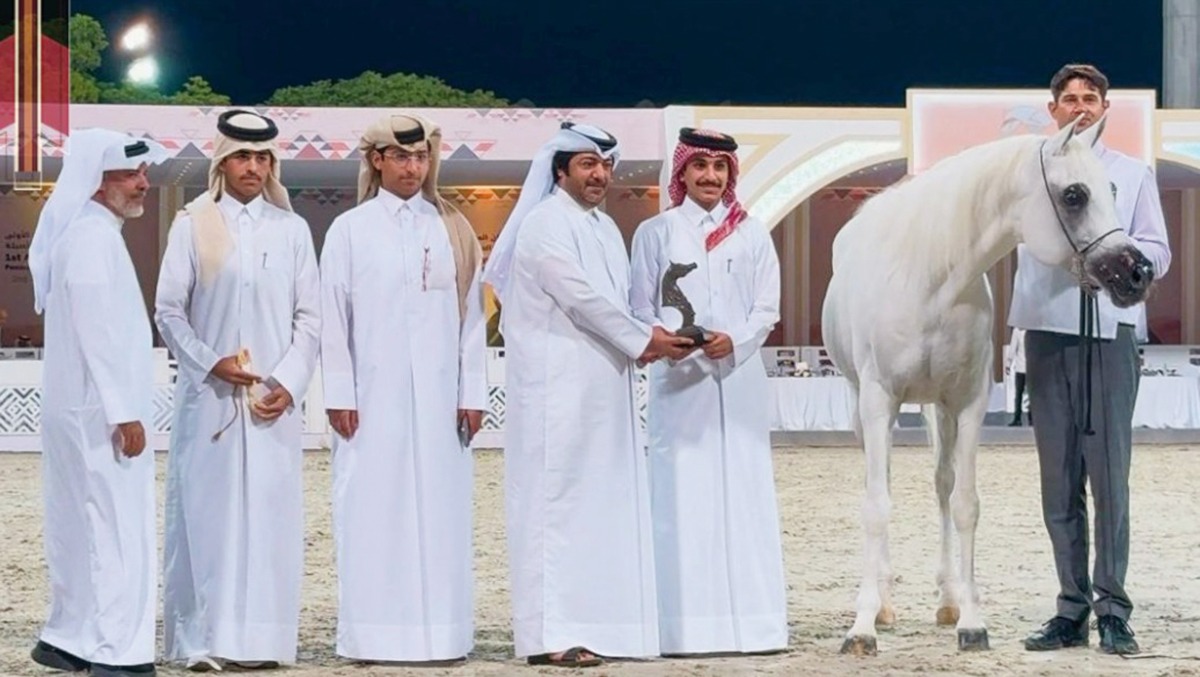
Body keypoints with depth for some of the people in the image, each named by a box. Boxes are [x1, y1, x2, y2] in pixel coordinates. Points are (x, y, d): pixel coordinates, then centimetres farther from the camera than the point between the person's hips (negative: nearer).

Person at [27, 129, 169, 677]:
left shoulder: (96, 235, 16)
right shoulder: (91, 239, -15)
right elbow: (96, 332, -20)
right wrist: (123, 413, -20)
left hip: (85, 411, 10)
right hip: (100, 412, -10)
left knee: (85, 525, 15)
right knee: (116, 528, -8)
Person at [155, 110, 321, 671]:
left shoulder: (292, 230, 8)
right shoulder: (193, 226, 3)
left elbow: (310, 317, 7)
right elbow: (168, 311, 2)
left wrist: (289, 383, -5)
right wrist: (211, 362, -10)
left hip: (274, 399, 2)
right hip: (208, 396, -1)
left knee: (270, 514, 0)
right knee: (207, 512, -3)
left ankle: (262, 638, 3)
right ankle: (203, 639, -1)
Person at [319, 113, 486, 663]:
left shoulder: (453, 229, 8)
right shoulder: (350, 230, 4)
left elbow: (471, 314, 7)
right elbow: (333, 317, 2)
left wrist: (472, 392, 1)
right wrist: (339, 395, -5)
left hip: (438, 394, 2)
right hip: (374, 394, -1)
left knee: (439, 510, 1)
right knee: (373, 510, -2)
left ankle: (439, 631, 4)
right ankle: (374, 633, 1)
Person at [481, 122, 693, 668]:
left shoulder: (606, 228, 17)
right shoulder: (545, 224, -10)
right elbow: (580, 297, -16)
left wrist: (646, 339, 0)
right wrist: (642, 341, -9)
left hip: (604, 387, 9)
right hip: (556, 388, -9)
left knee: (607, 506, 8)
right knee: (557, 502, -8)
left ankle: (596, 623, 12)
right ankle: (550, 634, -8)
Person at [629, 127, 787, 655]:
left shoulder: (752, 234, 10)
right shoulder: (655, 233, 7)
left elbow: (767, 309, 4)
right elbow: (641, 309, 3)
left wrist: (734, 340, -15)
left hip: (739, 379, 1)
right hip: (679, 382, -1)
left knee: (743, 495, 1)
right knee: (683, 497, -4)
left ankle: (749, 620, 5)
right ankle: (685, 624, -2)